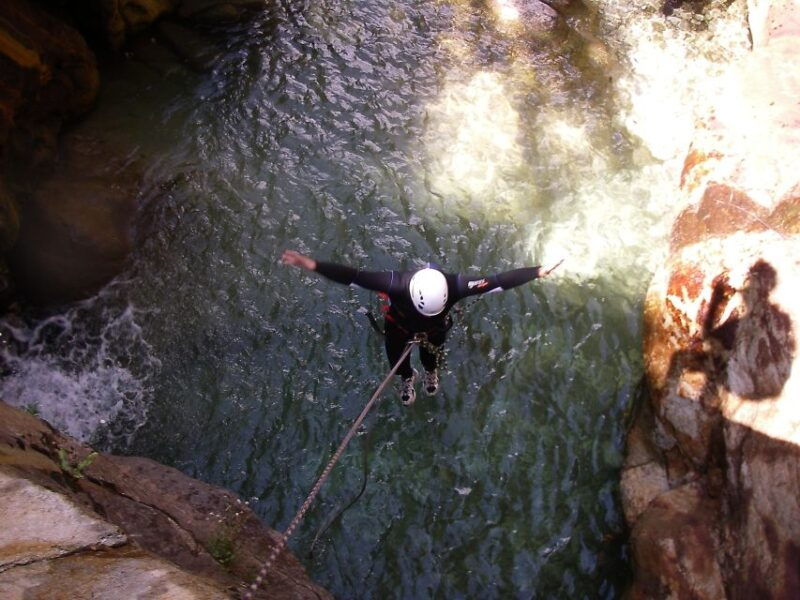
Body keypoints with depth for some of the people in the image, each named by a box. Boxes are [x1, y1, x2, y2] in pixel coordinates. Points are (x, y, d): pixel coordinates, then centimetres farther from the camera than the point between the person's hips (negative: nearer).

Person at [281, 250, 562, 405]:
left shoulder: (455, 285, -44)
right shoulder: (397, 283, -48)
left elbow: (498, 280, -38)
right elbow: (354, 276, -49)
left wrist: (537, 272, -39)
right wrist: (312, 265, -56)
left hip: (436, 328, 1)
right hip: (400, 324, -1)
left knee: (431, 355, 30)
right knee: (397, 360, 24)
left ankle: (431, 373, 70)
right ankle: (407, 378, 63)